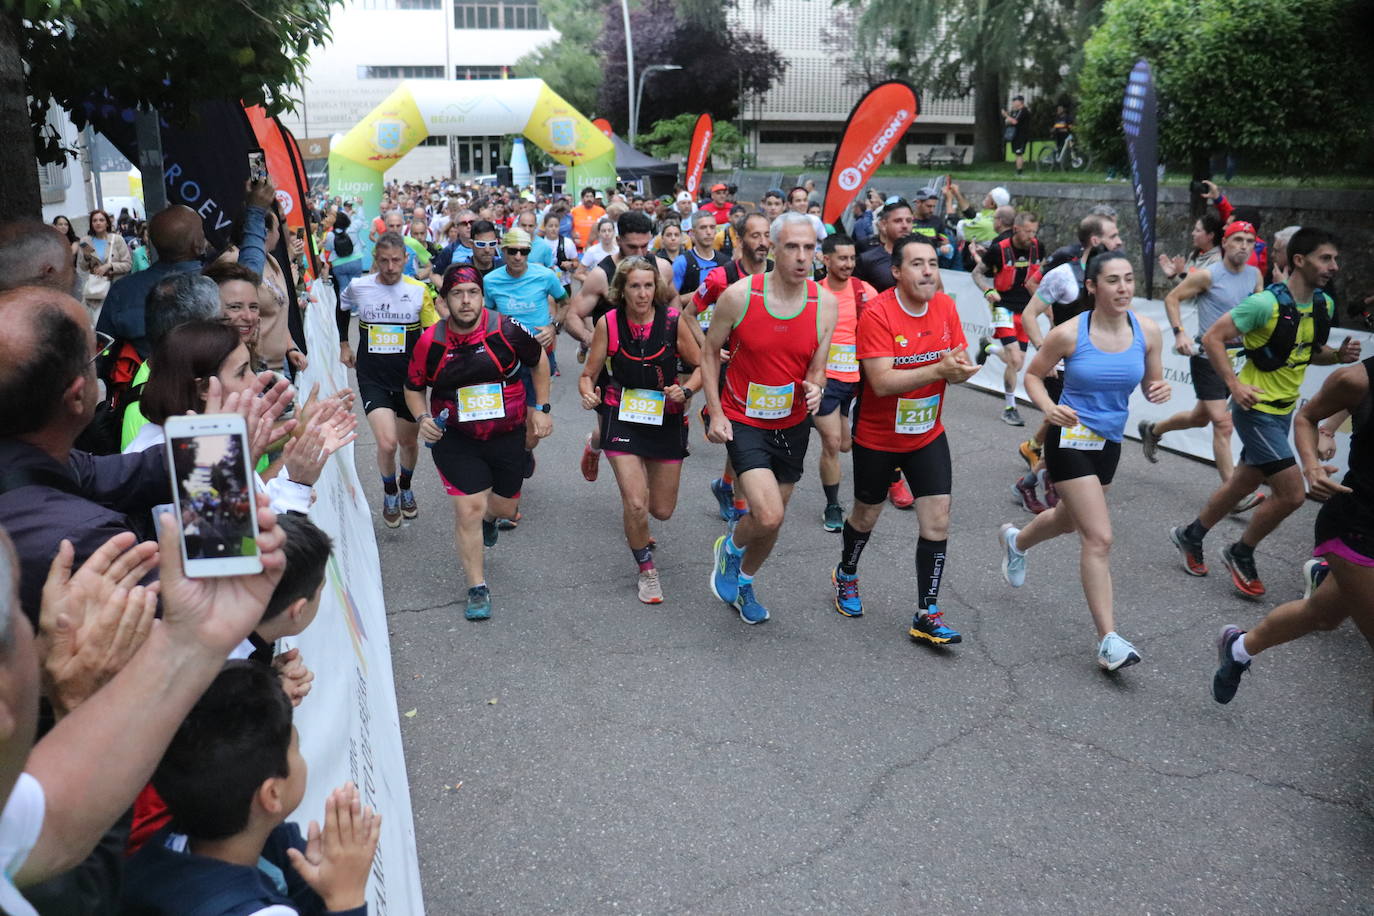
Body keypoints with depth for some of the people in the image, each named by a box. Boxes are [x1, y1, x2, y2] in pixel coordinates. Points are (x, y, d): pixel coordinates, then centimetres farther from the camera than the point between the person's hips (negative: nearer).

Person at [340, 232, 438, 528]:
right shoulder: (357, 287, -3)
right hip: (373, 379, -1)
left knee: (408, 441, 15)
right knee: (387, 443, -15)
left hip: (410, 378, 1)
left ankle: (405, 487, 46)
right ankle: (389, 491, 15)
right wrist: (344, 346, 19)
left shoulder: (420, 290, -6)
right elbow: (341, 311, 19)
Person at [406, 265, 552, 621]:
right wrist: (423, 418, -13)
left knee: (506, 508, 15)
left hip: (508, 434, 1)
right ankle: (477, 588, 8)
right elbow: (414, 387, 5)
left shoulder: (507, 330, -15)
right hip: (455, 439, -1)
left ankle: (489, 517, 56)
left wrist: (541, 409, 3)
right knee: (469, 509, -9)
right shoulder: (430, 343, -12)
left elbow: (539, 361, 5)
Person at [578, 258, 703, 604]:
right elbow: (589, 375, -2)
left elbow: (700, 367, 0)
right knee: (636, 504, -13)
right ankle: (647, 570, 14)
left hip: (666, 418, 2)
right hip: (622, 416, -1)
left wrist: (685, 391, -19)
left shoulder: (672, 320, -10)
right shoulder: (608, 323, -10)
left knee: (662, 510, 9)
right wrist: (588, 393, -24)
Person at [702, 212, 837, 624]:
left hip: (793, 425, 4)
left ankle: (743, 583, 43)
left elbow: (817, 370, 0)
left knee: (772, 522, 15)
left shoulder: (825, 303, -8)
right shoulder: (739, 295, -16)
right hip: (744, 422, -4)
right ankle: (731, 546, 16)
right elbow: (710, 353, -2)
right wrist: (716, 413, -8)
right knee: (769, 516, -19)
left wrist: (815, 388, -24)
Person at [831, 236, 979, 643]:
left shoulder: (945, 306, -4)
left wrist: (960, 367, -21)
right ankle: (846, 575, 46)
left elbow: (962, 364, 3)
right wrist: (939, 370, -36)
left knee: (938, 521, -3)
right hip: (877, 438, -4)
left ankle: (926, 616, 8)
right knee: (866, 517, 16)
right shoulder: (877, 313, -21)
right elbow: (881, 382, -28)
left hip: (929, 435, 4)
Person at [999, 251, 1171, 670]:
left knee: (1067, 519, 26)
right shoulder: (1069, 333, -15)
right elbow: (1033, 375, -2)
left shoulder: (1147, 331, -4)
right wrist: (1049, 407, -21)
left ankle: (1015, 541, 59)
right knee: (1099, 538, -13)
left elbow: (1151, 385, 7)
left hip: (1109, 443, 6)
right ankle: (1108, 640, -7)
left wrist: (1159, 391, -17)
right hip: (1071, 440, -6)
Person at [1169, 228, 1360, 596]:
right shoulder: (1266, 302, -20)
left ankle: (1190, 535, 38)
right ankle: (1241, 554, 12)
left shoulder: (1324, 304, 4)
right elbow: (1212, 337, -18)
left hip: (1283, 410, 8)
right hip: (1255, 409, -8)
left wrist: (1339, 354, -2)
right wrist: (1234, 385, -24)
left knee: (1243, 484, 18)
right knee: (1292, 493, -10)